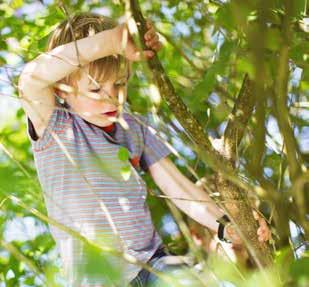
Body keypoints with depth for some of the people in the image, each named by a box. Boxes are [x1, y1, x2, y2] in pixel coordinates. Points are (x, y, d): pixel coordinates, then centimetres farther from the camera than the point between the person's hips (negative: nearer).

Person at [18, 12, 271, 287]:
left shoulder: (134, 127, 8)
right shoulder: (55, 129, -9)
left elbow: (178, 187, 8)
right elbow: (32, 79, -30)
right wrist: (111, 41, -32)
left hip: (152, 260, 4)